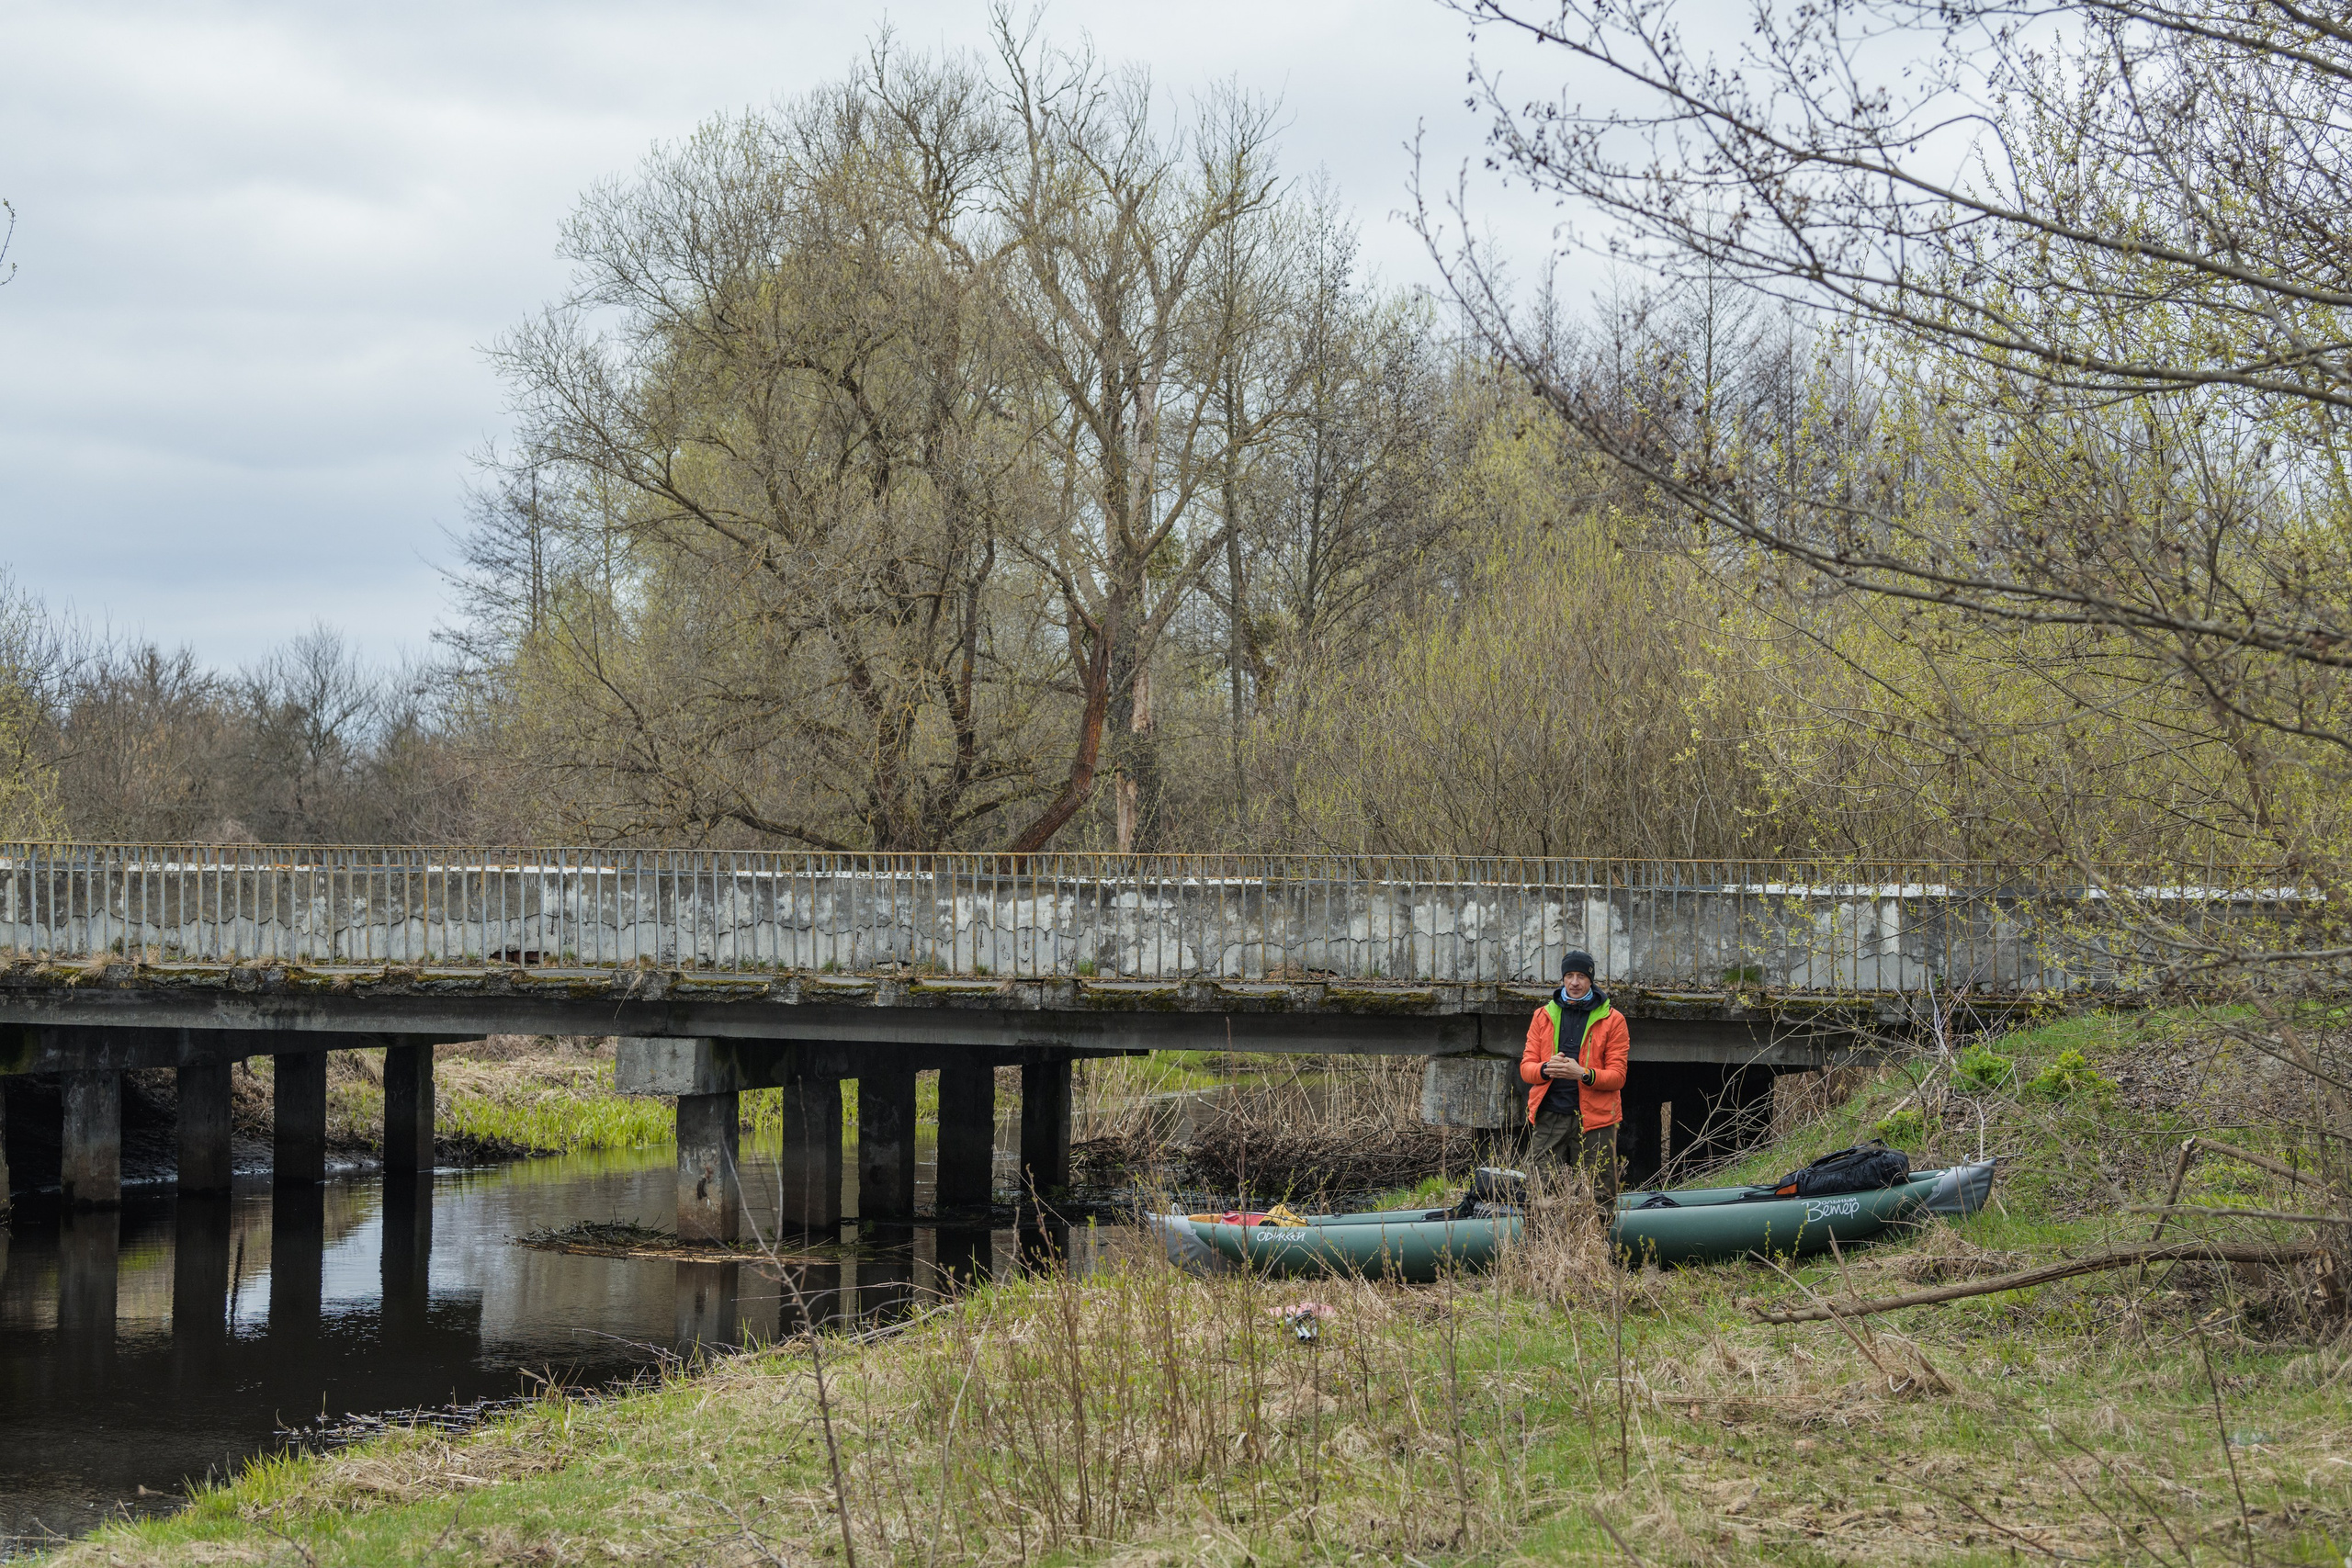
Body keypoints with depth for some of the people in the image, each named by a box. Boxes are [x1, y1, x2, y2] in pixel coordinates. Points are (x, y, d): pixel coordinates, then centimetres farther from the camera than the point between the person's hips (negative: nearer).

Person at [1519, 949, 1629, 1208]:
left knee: (1599, 1196, -3)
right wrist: (1547, 1069, -14)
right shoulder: (1543, 1015, 13)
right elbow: (1526, 1067, 10)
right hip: (1548, 1118, 2)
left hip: (1594, 1119, -2)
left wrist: (1583, 1074, -19)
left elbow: (1617, 1076, 0)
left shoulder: (1612, 1019, 5)